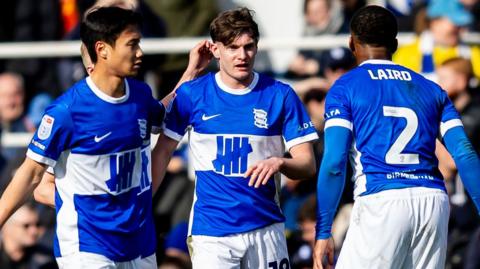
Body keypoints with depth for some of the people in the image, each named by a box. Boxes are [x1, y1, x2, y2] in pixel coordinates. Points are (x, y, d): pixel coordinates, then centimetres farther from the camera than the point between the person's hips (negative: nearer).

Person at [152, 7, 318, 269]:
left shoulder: (280, 95, 0)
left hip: (265, 228, 1)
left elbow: (307, 165, -1)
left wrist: (279, 163, -22)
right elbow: (163, 152, 6)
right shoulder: (192, 94, 0)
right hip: (210, 231, -1)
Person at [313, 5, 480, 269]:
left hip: (380, 201, -4)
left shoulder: (345, 88, 7)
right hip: (433, 200, 5)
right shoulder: (430, 89, 19)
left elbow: (334, 163, -4)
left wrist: (323, 232, -3)